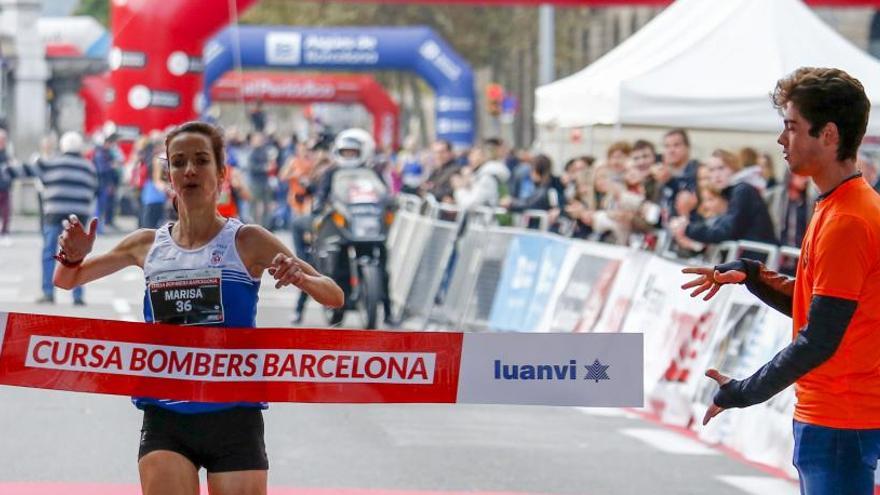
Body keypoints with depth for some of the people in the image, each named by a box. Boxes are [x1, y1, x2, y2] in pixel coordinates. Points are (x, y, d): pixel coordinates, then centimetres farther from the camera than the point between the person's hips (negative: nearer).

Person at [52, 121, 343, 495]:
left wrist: (300, 278, -23)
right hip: (165, 418, 2)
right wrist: (72, 257, -1)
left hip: (234, 413, -2)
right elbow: (66, 281, 22)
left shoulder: (246, 240, 0)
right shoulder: (148, 244, 8)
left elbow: (334, 297, -1)